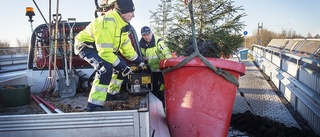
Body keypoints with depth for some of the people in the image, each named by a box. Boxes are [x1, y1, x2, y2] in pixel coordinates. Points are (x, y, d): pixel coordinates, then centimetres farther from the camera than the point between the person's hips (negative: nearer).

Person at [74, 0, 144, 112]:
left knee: (122, 65, 9)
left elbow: (126, 47, 8)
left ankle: (112, 93, 28)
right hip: (85, 46, -9)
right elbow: (105, 52, -33)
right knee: (106, 68, -32)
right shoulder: (107, 23, -33)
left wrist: (139, 62, 8)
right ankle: (94, 105, -27)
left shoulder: (121, 23, -3)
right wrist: (123, 68, -26)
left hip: (101, 48, 9)